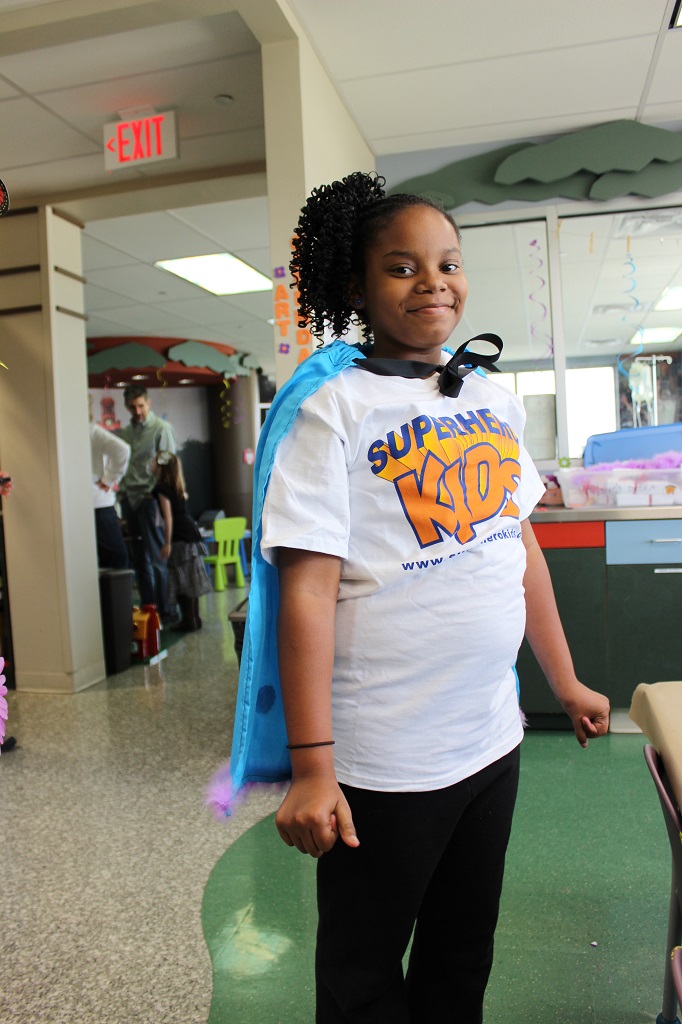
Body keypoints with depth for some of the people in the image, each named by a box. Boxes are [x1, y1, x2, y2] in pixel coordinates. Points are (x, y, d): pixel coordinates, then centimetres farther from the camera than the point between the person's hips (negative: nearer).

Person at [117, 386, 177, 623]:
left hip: (150, 499, -6)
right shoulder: (124, 433, 16)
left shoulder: (161, 428, -2)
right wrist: (122, 496, 8)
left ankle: (165, 610, 4)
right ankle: (148, 608, 18)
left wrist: (154, 496, -13)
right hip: (130, 499, 6)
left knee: (157, 558, -4)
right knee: (140, 559, 10)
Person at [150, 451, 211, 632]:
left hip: (181, 538, -9)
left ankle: (189, 621, -1)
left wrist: (167, 544, -15)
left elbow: (168, 517, -14)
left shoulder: (162, 488, -9)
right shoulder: (176, 487, 15)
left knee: (182, 580, -3)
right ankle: (194, 618, 19)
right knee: (190, 579, 13)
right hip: (192, 534, 9)